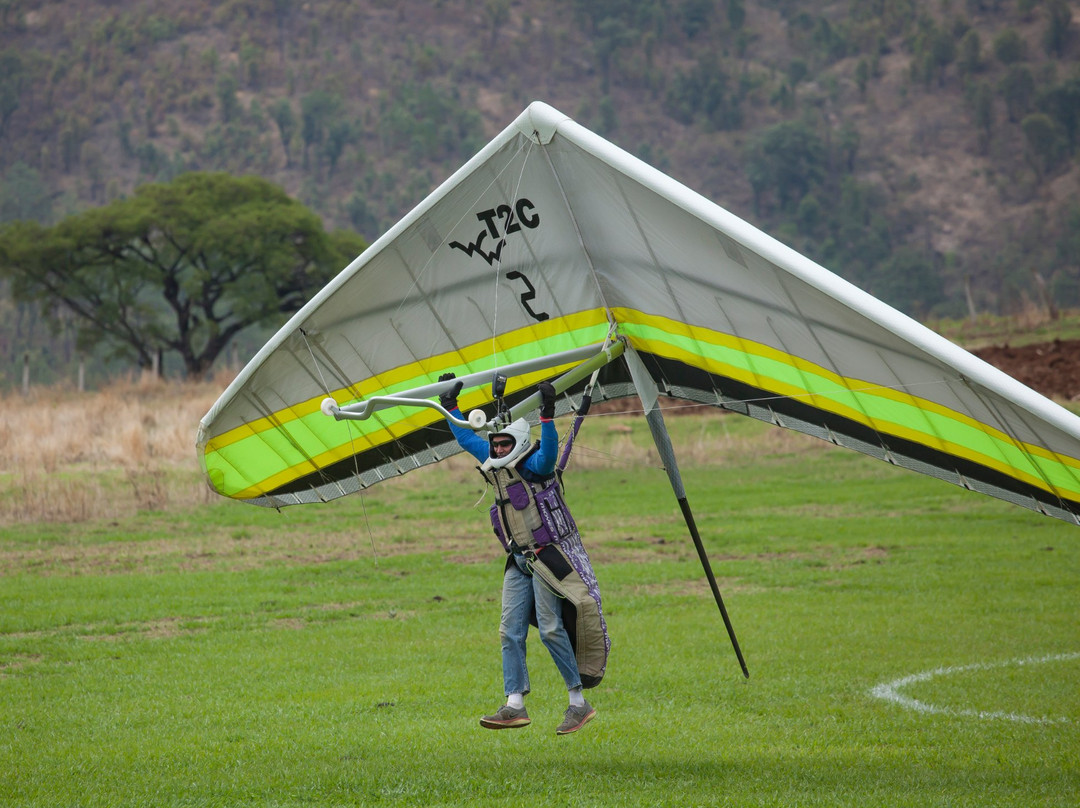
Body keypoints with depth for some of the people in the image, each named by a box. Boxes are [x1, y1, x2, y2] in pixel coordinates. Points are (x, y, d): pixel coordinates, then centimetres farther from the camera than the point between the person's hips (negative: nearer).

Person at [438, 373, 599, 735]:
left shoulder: (533, 466, -9)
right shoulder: (496, 467, 13)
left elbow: (548, 451, -31)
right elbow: (467, 438, 26)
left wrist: (547, 416, -43)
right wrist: (450, 406, 26)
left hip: (545, 555, -8)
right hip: (518, 562, 8)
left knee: (550, 628, -11)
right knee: (510, 632, 1)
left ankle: (579, 704, -5)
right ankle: (515, 706, 2)